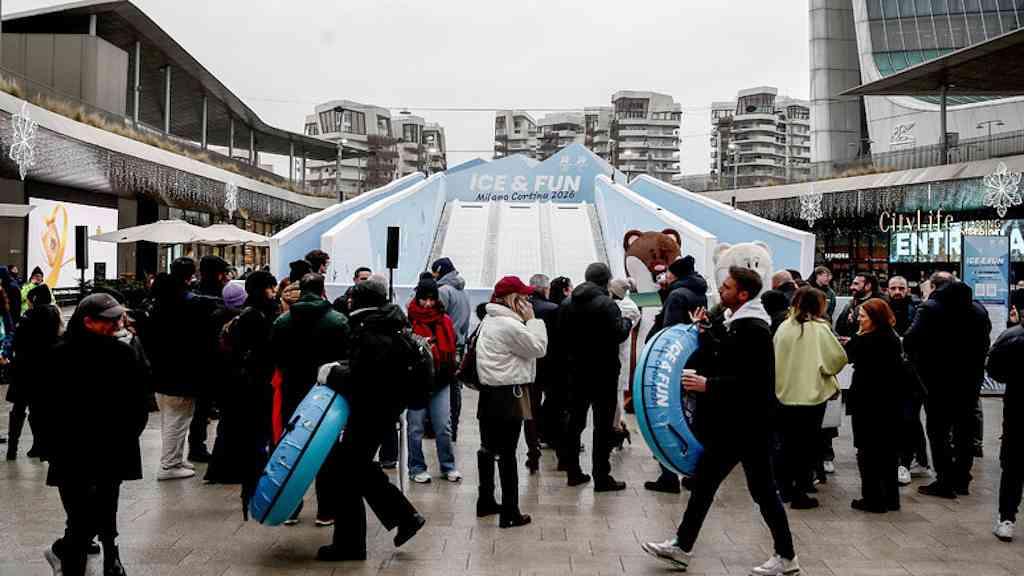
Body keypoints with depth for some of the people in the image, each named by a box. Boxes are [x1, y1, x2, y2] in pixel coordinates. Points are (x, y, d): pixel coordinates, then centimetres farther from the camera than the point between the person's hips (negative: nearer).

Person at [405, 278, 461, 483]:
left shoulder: (445, 321, 8)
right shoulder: (409, 320, -5)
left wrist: (450, 372, 6)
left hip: (440, 381, 3)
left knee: (444, 427, 6)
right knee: (416, 428, 5)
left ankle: (448, 466, 18)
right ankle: (417, 468, 17)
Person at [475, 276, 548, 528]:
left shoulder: (489, 321, 14)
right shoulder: (509, 325, -18)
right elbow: (539, 348, -14)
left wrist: (525, 321, 9)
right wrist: (532, 319, -8)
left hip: (490, 392, 10)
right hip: (508, 394, -10)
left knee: (488, 448, 16)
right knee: (507, 453, -4)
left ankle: (485, 501, 27)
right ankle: (510, 512, 2)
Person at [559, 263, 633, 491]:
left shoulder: (568, 304, 4)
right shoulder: (606, 304, -16)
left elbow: (562, 334, 9)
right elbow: (619, 334, -18)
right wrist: (628, 321, 0)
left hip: (577, 371, 6)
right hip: (603, 372, -6)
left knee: (575, 420, 15)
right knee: (603, 424, 0)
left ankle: (572, 470, 21)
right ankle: (601, 476, 2)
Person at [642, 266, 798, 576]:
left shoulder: (754, 329, -18)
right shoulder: (736, 324, 11)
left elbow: (752, 381, -25)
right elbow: (723, 360, 15)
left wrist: (709, 385, -24)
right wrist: (705, 330, 8)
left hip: (750, 425, -10)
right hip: (729, 423, 10)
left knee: (762, 490, 2)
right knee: (703, 482, 12)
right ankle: (682, 547, 20)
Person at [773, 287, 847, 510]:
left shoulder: (784, 327, 0)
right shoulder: (819, 328, -10)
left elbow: (775, 356, 7)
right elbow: (839, 357, -8)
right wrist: (828, 370, 11)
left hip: (785, 393, 4)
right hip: (812, 393, -4)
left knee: (788, 443, 15)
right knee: (807, 444, 4)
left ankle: (786, 488, 23)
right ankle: (800, 493, 4)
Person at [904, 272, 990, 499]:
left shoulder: (930, 308, -12)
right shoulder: (979, 309, 6)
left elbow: (910, 341, -18)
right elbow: (985, 344, 12)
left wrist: (919, 362, -2)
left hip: (939, 380, -5)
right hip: (970, 380, 5)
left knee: (939, 431, 3)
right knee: (965, 430, 14)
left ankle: (945, 482, 3)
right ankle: (962, 481, 20)